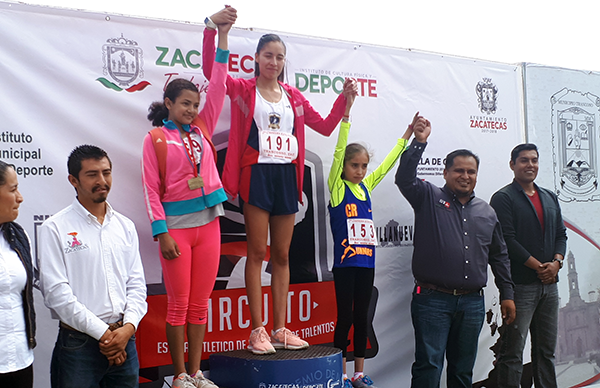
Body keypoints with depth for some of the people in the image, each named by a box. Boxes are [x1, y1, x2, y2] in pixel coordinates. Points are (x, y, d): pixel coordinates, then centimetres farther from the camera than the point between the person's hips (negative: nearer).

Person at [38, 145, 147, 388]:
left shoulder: (125, 226, 11)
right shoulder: (55, 229, -4)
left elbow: (136, 284, 9)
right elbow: (56, 292, -11)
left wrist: (128, 327, -7)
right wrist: (102, 333, -12)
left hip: (124, 341, 4)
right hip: (78, 344, -4)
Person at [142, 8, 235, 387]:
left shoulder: (202, 129, 11)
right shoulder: (156, 138, -1)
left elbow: (218, 88, 5)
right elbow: (151, 189, -4)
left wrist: (223, 36, 0)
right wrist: (162, 232, -12)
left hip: (208, 224, 4)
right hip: (177, 226, -4)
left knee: (200, 304, 8)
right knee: (179, 306, 2)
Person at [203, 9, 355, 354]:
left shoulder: (293, 96, 15)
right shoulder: (244, 89, 4)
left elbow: (325, 126, 20)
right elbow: (210, 70, -11)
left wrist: (344, 99, 8)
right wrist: (213, 28, -20)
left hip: (287, 175, 4)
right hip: (257, 173, -4)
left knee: (282, 255, 7)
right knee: (258, 252, -4)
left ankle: (281, 329, 13)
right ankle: (258, 330, 2)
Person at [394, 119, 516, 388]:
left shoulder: (486, 212, 15)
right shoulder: (429, 198, 2)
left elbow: (499, 255, 19)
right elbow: (404, 178, -16)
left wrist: (507, 294, 16)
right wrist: (419, 142, -23)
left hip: (472, 303, 5)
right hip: (433, 300, -5)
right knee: (429, 365, -5)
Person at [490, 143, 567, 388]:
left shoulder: (549, 198, 17)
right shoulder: (503, 198, -5)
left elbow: (561, 234, 16)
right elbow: (507, 240, -13)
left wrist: (556, 262, -3)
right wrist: (538, 266, -12)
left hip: (549, 284, 7)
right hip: (520, 284, -7)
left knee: (546, 349, 13)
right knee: (513, 351, -4)